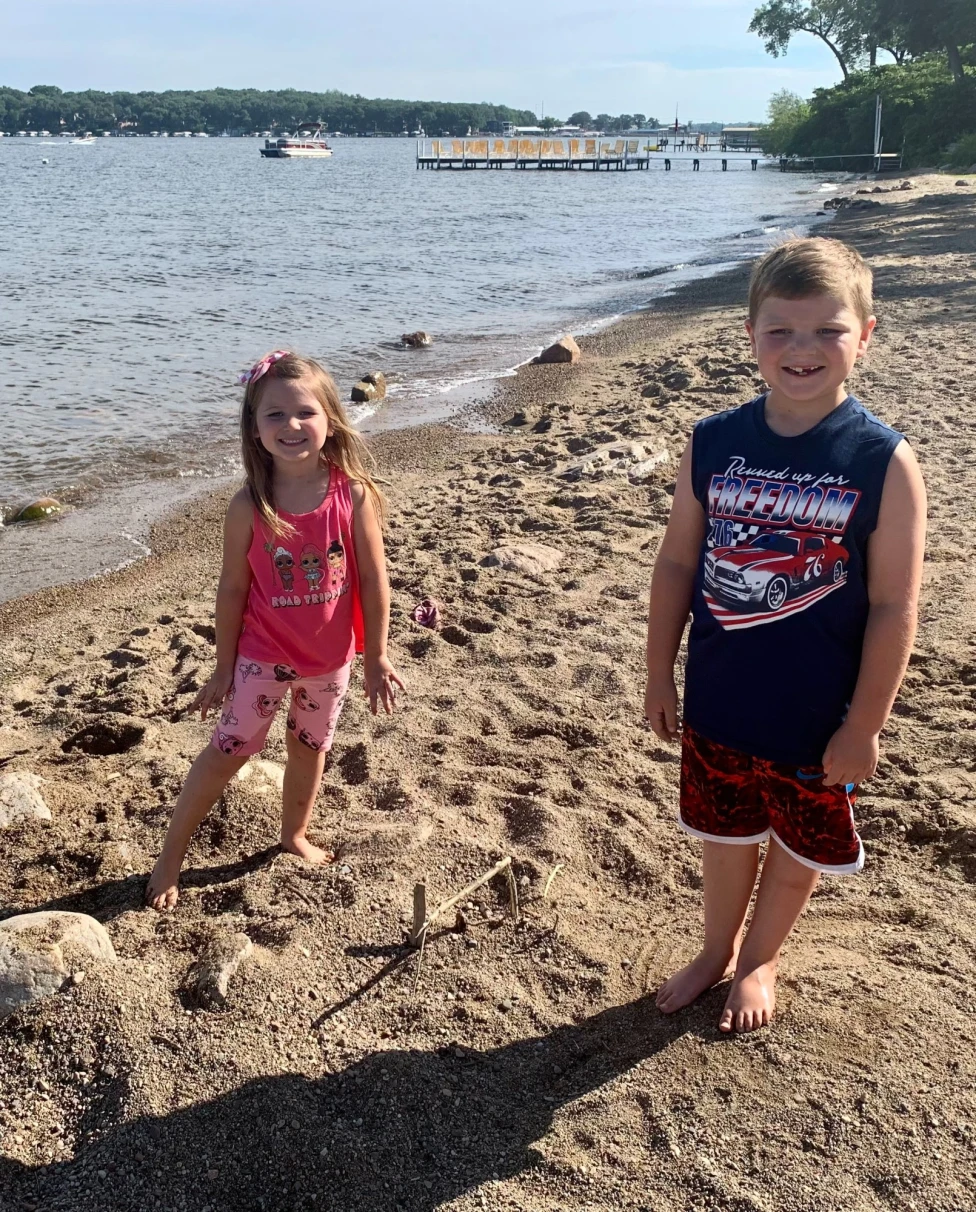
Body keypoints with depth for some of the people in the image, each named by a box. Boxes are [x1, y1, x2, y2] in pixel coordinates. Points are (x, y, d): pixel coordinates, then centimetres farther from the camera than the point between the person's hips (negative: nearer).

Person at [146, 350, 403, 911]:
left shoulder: (353, 493, -16)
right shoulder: (250, 506, -17)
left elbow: (374, 581, -8)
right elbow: (232, 589, -7)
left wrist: (376, 658, -4)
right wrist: (224, 668, -1)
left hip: (330, 656, 2)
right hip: (262, 655, -1)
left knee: (311, 746, 20)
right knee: (228, 750, 5)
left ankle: (295, 834, 44)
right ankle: (171, 856, 21)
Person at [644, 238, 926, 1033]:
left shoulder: (883, 462, -16)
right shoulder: (713, 444, -7)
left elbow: (893, 609, -14)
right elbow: (677, 564, 1)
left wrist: (864, 727, -12)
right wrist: (661, 676, 3)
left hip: (818, 718, -2)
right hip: (718, 703, 2)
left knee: (799, 848, 19)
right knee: (725, 834, 22)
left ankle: (760, 961, 46)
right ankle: (718, 951, 47)